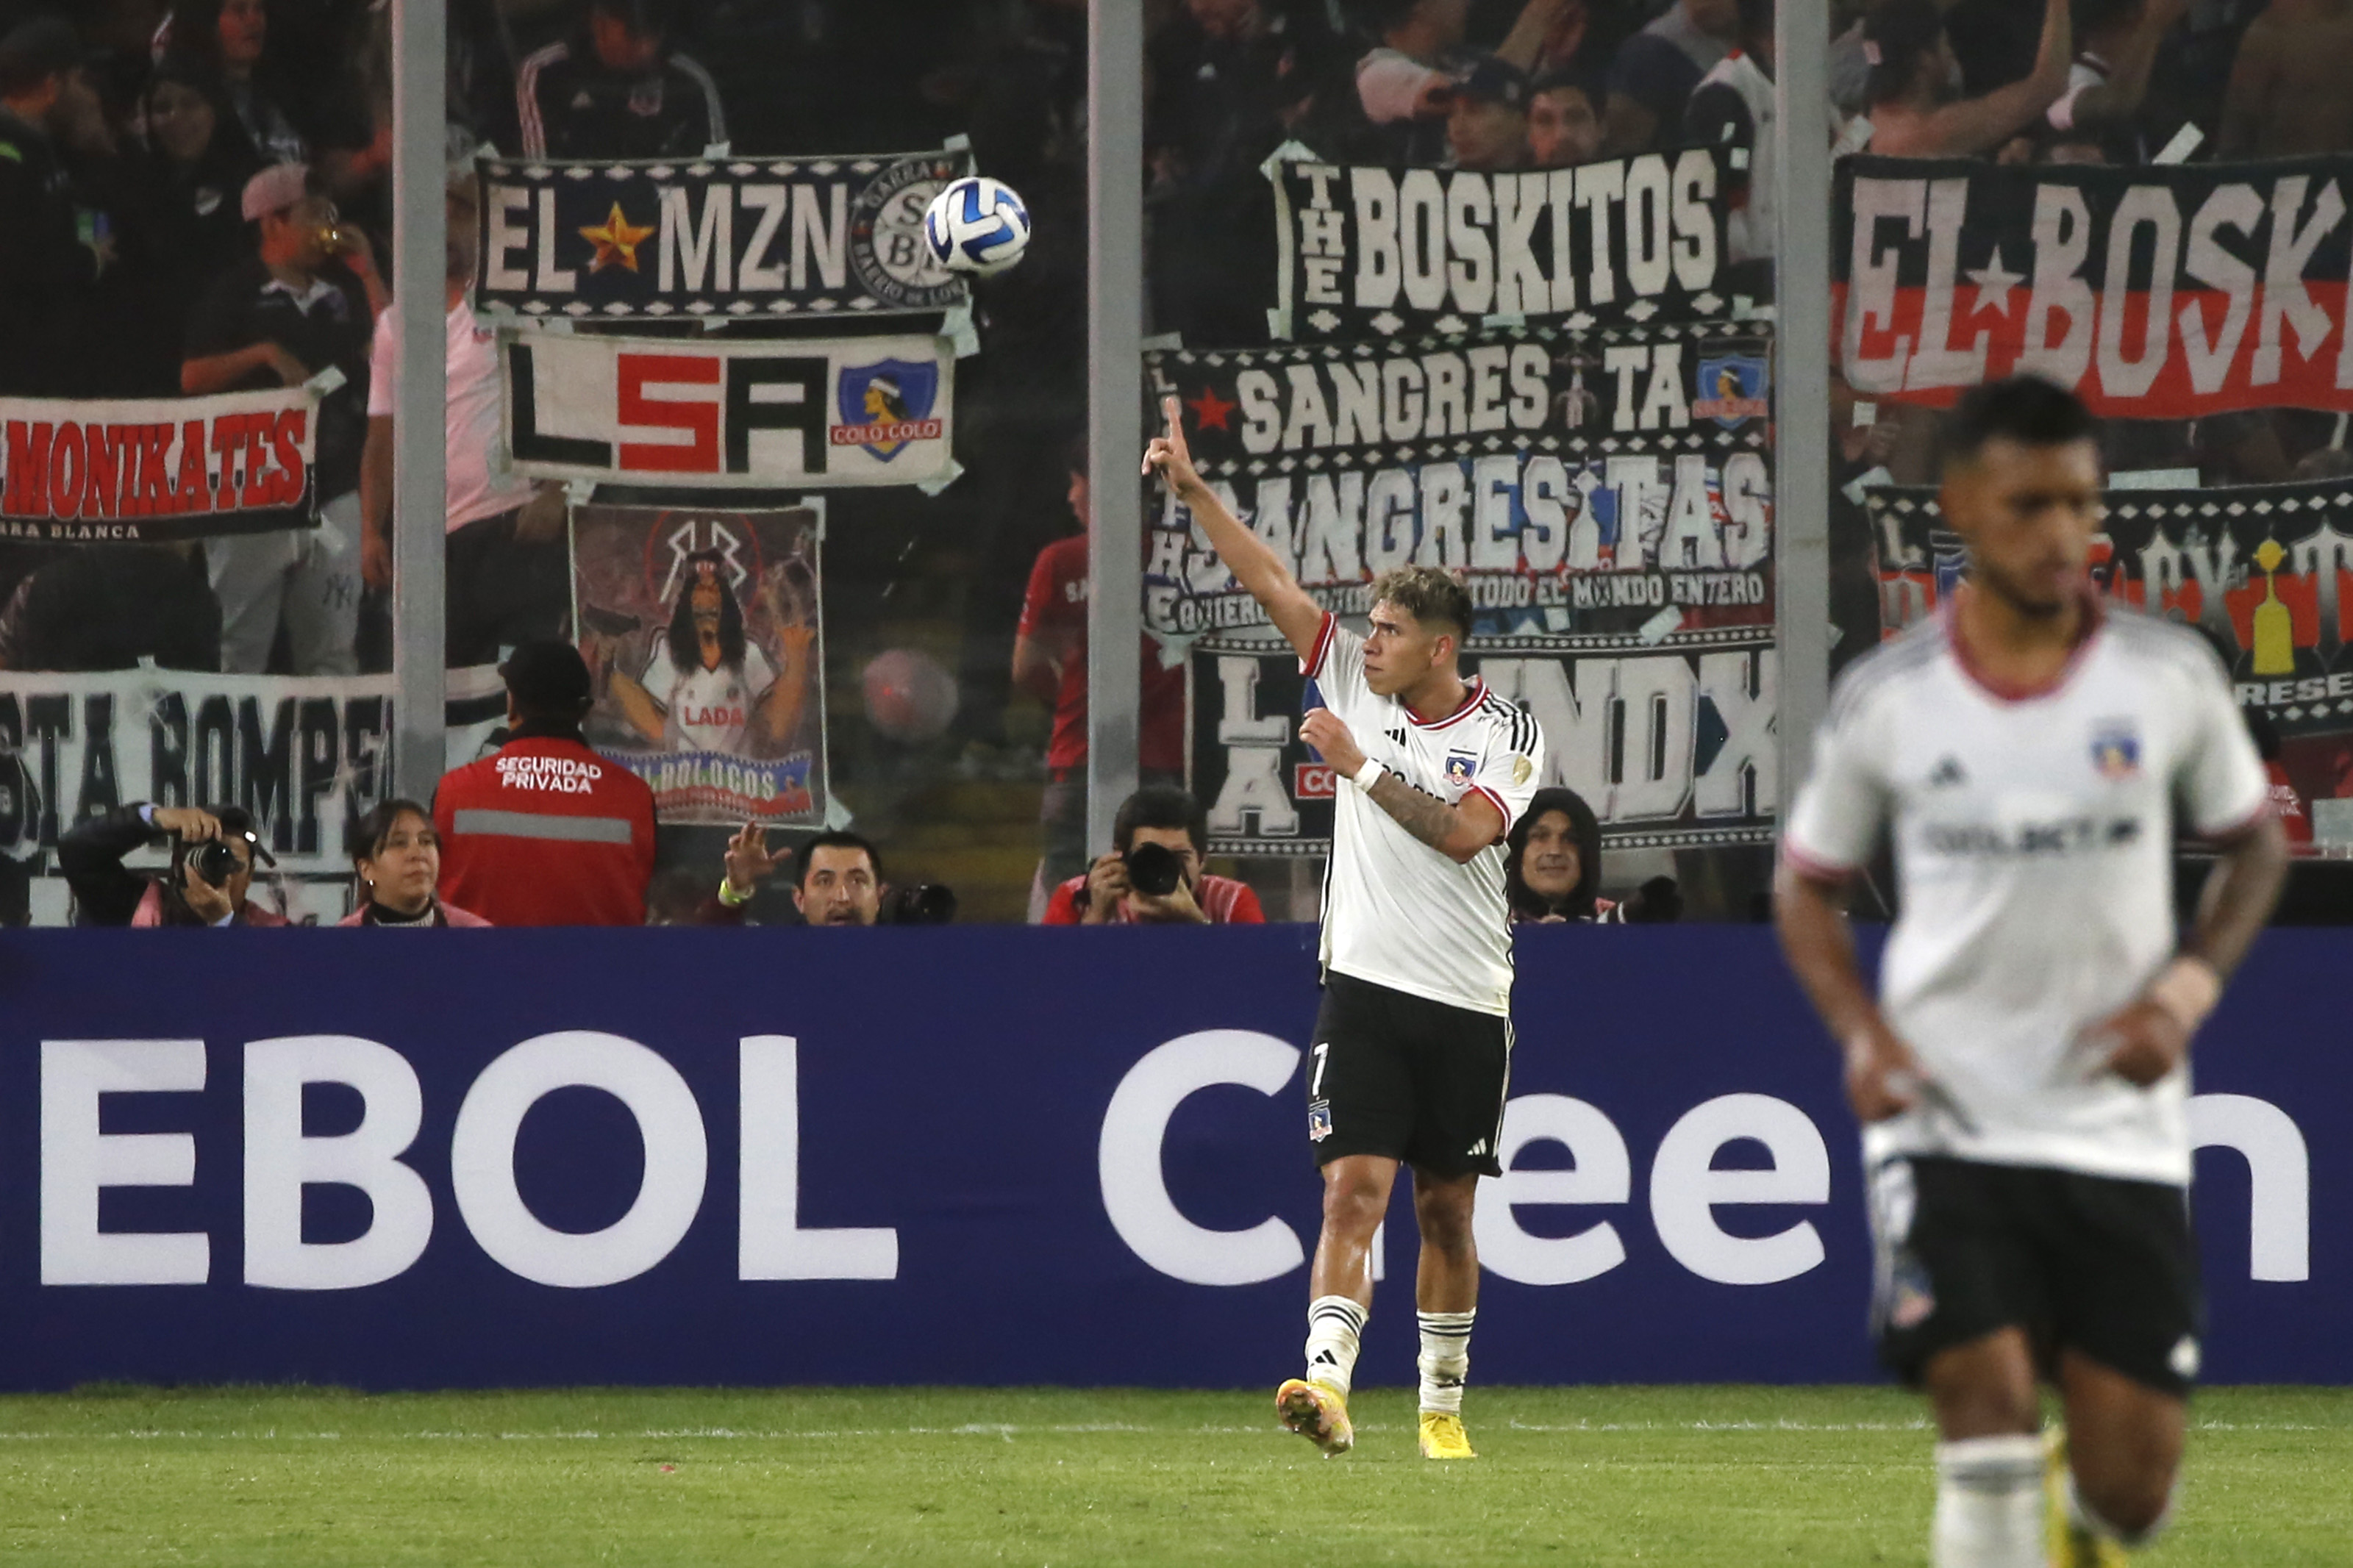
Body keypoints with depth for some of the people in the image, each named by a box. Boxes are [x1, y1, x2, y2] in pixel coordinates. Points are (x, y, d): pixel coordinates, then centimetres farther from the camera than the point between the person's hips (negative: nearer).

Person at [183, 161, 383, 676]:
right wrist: (266, 353, -16)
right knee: (241, 648, -5)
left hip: (334, 489, 5)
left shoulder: (340, 297, 15)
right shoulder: (237, 294, 0)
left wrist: (368, 273, 5)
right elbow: (192, 378, -5)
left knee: (332, 652, 5)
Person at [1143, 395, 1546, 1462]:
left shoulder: (1506, 734, -3)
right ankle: (1327, 1384, -27)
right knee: (1354, 1187, -14)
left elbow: (1463, 831, -18)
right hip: (1366, 988, 0)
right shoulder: (1355, 683, 4)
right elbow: (1270, 582, -1)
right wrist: (1192, 490, -8)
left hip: (1467, 1007, 0)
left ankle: (1443, 1406, 23)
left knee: (1447, 1211, 9)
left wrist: (1359, 767, -16)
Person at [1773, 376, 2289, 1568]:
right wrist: (1859, 1028, -7)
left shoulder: (2170, 678, -2)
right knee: (1987, 1407, -19)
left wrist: (2185, 990, -6)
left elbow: (2252, 846, 12)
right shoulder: (1885, 701, -3)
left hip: (2122, 1131, 1)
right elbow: (1807, 884, 11)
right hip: (1944, 1123, -1)